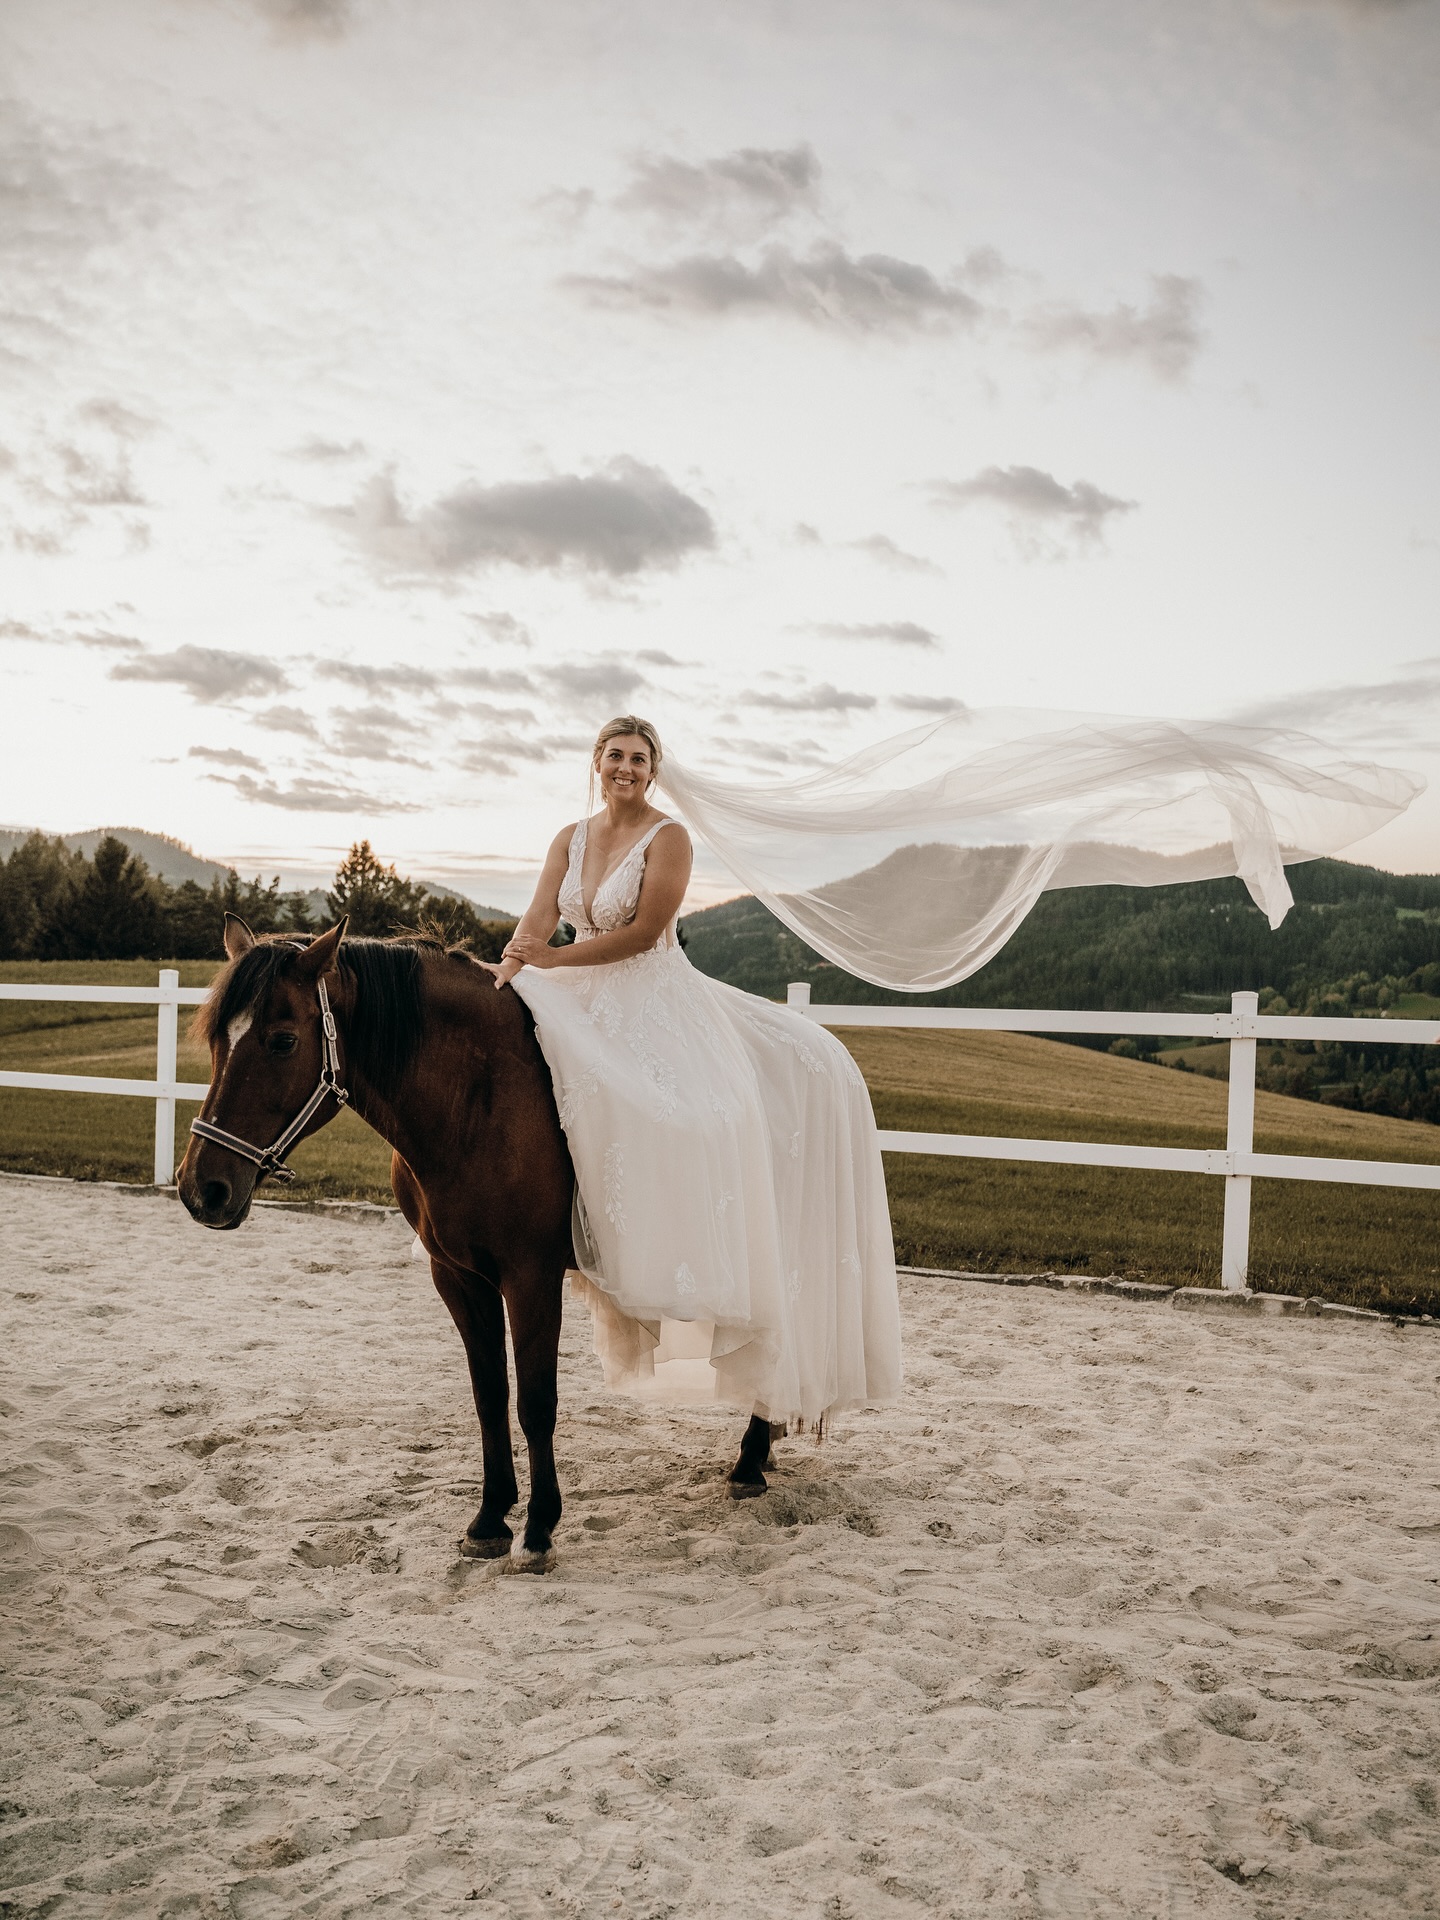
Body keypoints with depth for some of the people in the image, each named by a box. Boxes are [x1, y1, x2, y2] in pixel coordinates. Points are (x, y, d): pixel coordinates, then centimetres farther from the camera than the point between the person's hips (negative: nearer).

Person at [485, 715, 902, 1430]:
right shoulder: (570, 839, 11)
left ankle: (691, 1315, -19)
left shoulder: (668, 837, -7)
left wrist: (551, 958, -20)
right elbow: (536, 920, 1)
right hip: (583, 1004, 7)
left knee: (688, 1116, -26)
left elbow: (643, 933, -15)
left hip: (656, 1004, -7)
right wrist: (505, 974, -19)